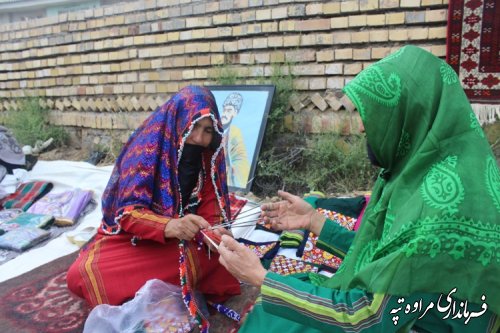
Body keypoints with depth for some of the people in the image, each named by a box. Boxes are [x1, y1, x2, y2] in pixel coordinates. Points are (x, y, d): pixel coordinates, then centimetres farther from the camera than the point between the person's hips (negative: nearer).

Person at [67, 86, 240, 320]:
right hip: (131, 237, -3)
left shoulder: (209, 157, -4)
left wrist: (215, 234, -31)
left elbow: (210, 211, -7)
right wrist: (168, 226, -46)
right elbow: (127, 212, -26)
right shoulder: (146, 147, -19)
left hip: (182, 241, 4)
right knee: (80, 275, -29)